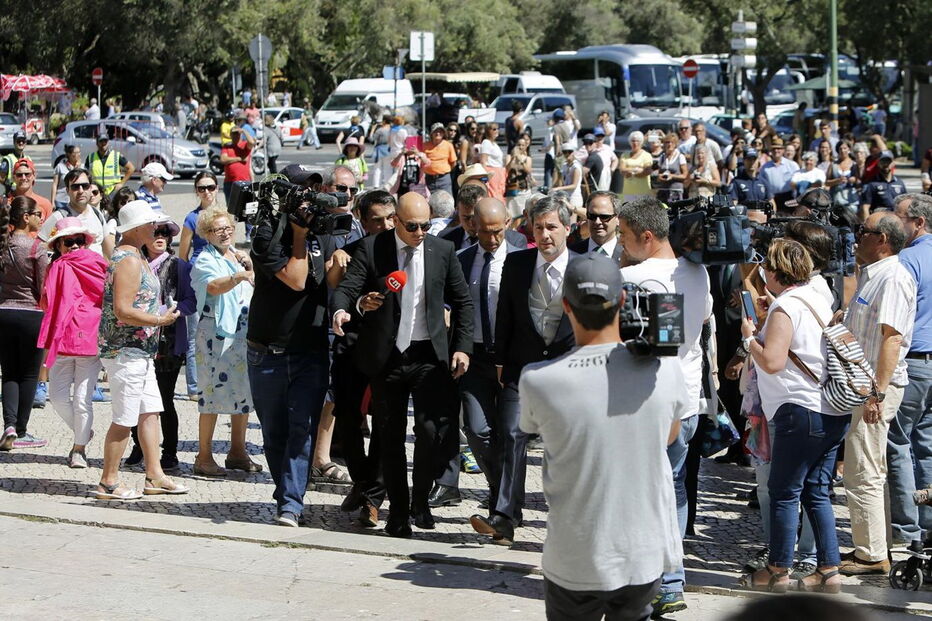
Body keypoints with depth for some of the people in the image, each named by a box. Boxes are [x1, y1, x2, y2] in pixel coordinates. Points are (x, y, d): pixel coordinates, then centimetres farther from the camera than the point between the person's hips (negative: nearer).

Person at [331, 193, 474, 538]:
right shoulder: (371, 249, -2)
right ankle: (398, 512, 22)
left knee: (435, 431, -13)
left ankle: (421, 497, 11)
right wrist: (342, 310, -32)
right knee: (390, 437, 8)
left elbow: (462, 302, 9)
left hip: (430, 357, 0)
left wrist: (462, 347, 0)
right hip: (385, 357, 0)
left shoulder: (443, 251, 3)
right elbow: (346, 288, -8)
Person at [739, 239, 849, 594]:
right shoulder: (818, 300, 15)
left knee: (784, 492, 0)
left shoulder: (785, 308, -13)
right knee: (816, 492, 12)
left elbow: (772, 362, -21)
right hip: (834, 414, 9)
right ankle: (829, 570, 10)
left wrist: (749, 338, -3)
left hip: (802, 411, -9)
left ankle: (778, 571, 5)